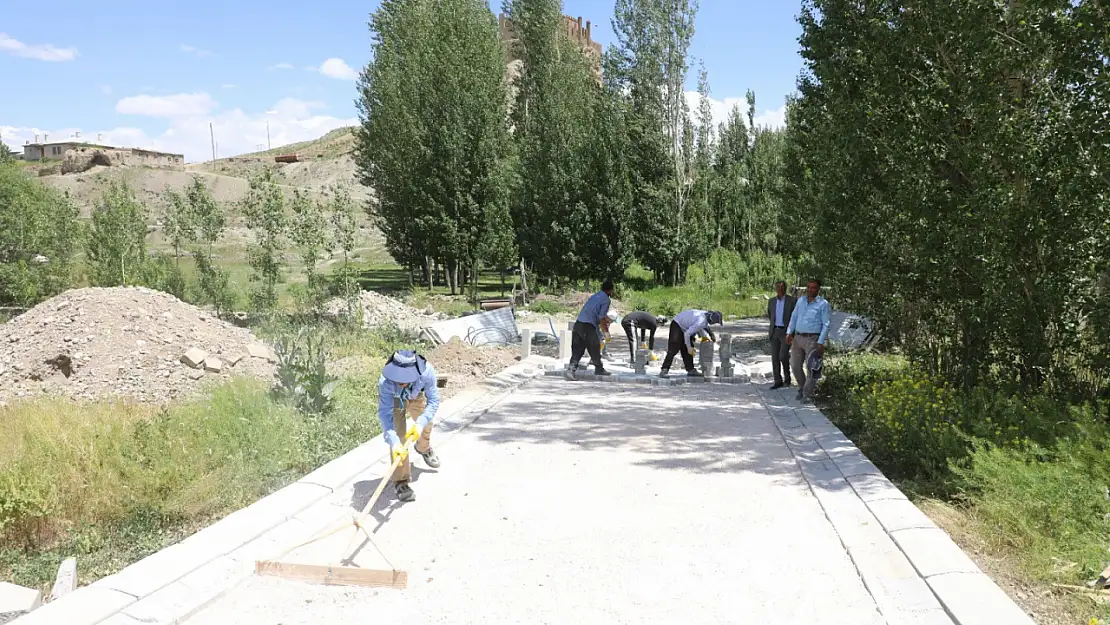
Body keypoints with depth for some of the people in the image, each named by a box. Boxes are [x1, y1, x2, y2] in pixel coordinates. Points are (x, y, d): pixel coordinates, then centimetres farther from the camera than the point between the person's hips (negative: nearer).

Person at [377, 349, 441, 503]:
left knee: (425, 426, 16)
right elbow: (385, 413, -43)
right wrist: (393, 441, -56)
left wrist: (421, 423, -48)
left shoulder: (427, 371, -43)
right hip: (395, 400, -2)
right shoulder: (385, 382, -45)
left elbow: (433, 400, -34)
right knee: (399, 436, -15)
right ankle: (401, 481, -4)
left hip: (417, 397, 2)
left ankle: (423, 448, 53)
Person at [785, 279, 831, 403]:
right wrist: (789, 333, 1)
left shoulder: (823, 304, -4)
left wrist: (820, 343, -13)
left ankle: (807, 395, 3)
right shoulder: (800, 301, 11)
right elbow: (794, 318, 15)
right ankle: (802, 388, 27)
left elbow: (825, 325, -6)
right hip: (797, 338, 5)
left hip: (812, 339, -5)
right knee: (795, 366, 8)